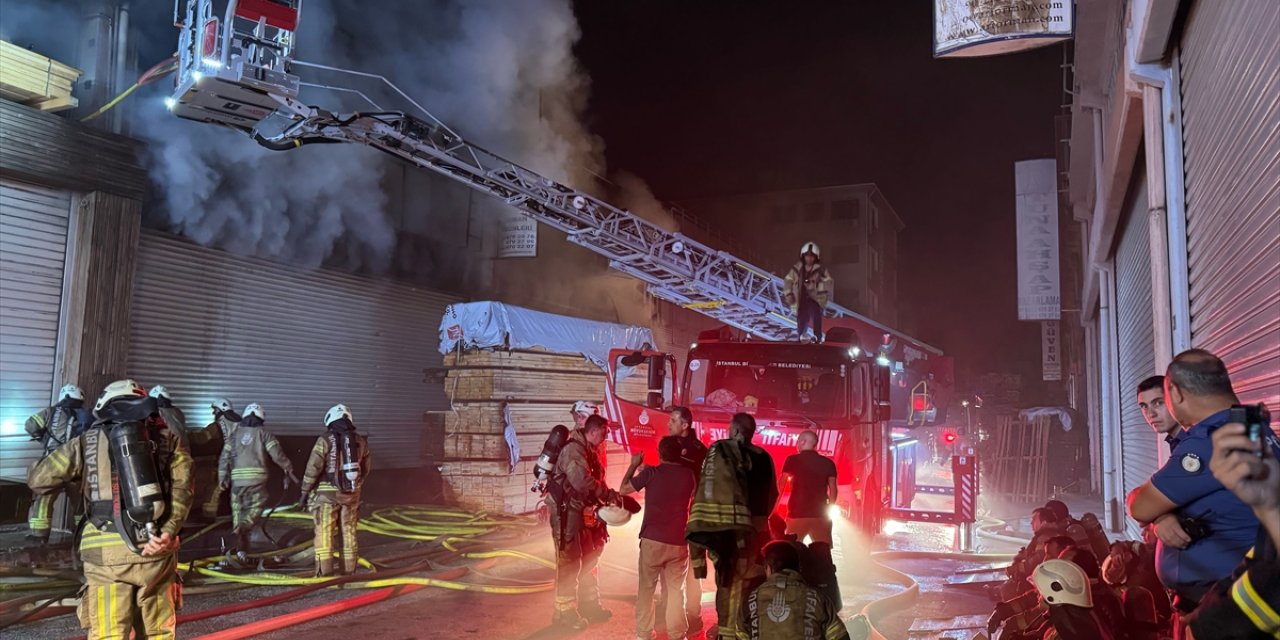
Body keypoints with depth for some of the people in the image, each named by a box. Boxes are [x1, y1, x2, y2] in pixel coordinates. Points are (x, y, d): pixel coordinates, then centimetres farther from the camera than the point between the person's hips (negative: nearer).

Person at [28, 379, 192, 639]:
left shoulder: (87, 441, 10)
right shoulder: (168, 440, 10)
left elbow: (38, 480, 15)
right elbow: (181, 489, -5)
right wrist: (168, 532, -14)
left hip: (106, 554, -1)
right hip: (156, 551, 1)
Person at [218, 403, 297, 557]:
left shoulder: (235, 434, 14)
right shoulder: (263, 433, 3)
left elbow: (225, 456, 11)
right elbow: (277, 454, -4)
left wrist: (222, 477, 16)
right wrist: (288, 470, 4)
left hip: (237, 478, 3)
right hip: (257, 477, -3)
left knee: (238, 511, 12)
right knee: (256, 508, 3)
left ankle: (241, 549, 13)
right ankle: (242, 529, -27)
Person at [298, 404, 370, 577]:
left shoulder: (325, 440, -7)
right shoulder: (361, 441, 7)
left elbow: (313, 468, -10)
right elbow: (365, 471, 13)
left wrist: (304, 492, -3)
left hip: (327, 493, -4)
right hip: (351, 494, 4)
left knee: (324, 533, 0)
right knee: (349, 533, 11)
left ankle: (325, 572, -2)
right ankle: (349, 571, 16)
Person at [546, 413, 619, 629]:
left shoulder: (589, 450, 11)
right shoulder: (573, 449, -21)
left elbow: (594, 479, 15)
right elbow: (582, 482, -31)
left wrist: (607, 497, 3)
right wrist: (609, 494, -24)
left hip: (581, 510, 10)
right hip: (566, 510, -10)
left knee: (589, 558, 18)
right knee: (569, 561, -4)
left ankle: (589, 604, 30)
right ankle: (565, 612, 6)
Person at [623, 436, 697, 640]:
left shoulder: (651, 472, -7)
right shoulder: (688, 475, 0)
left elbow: (624, 488, 4)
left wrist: (634, 465, 15)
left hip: (652, 540, -1)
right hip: (678, 542, 2)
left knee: (646, 589, 10)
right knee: (676, 590, 9)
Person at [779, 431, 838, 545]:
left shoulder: (792, 460, 0)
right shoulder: (828, 463, 8)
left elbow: (781, 484, -2)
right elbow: (833, 489, 5)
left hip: (797, 512, -2)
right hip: (820, 514, 2)